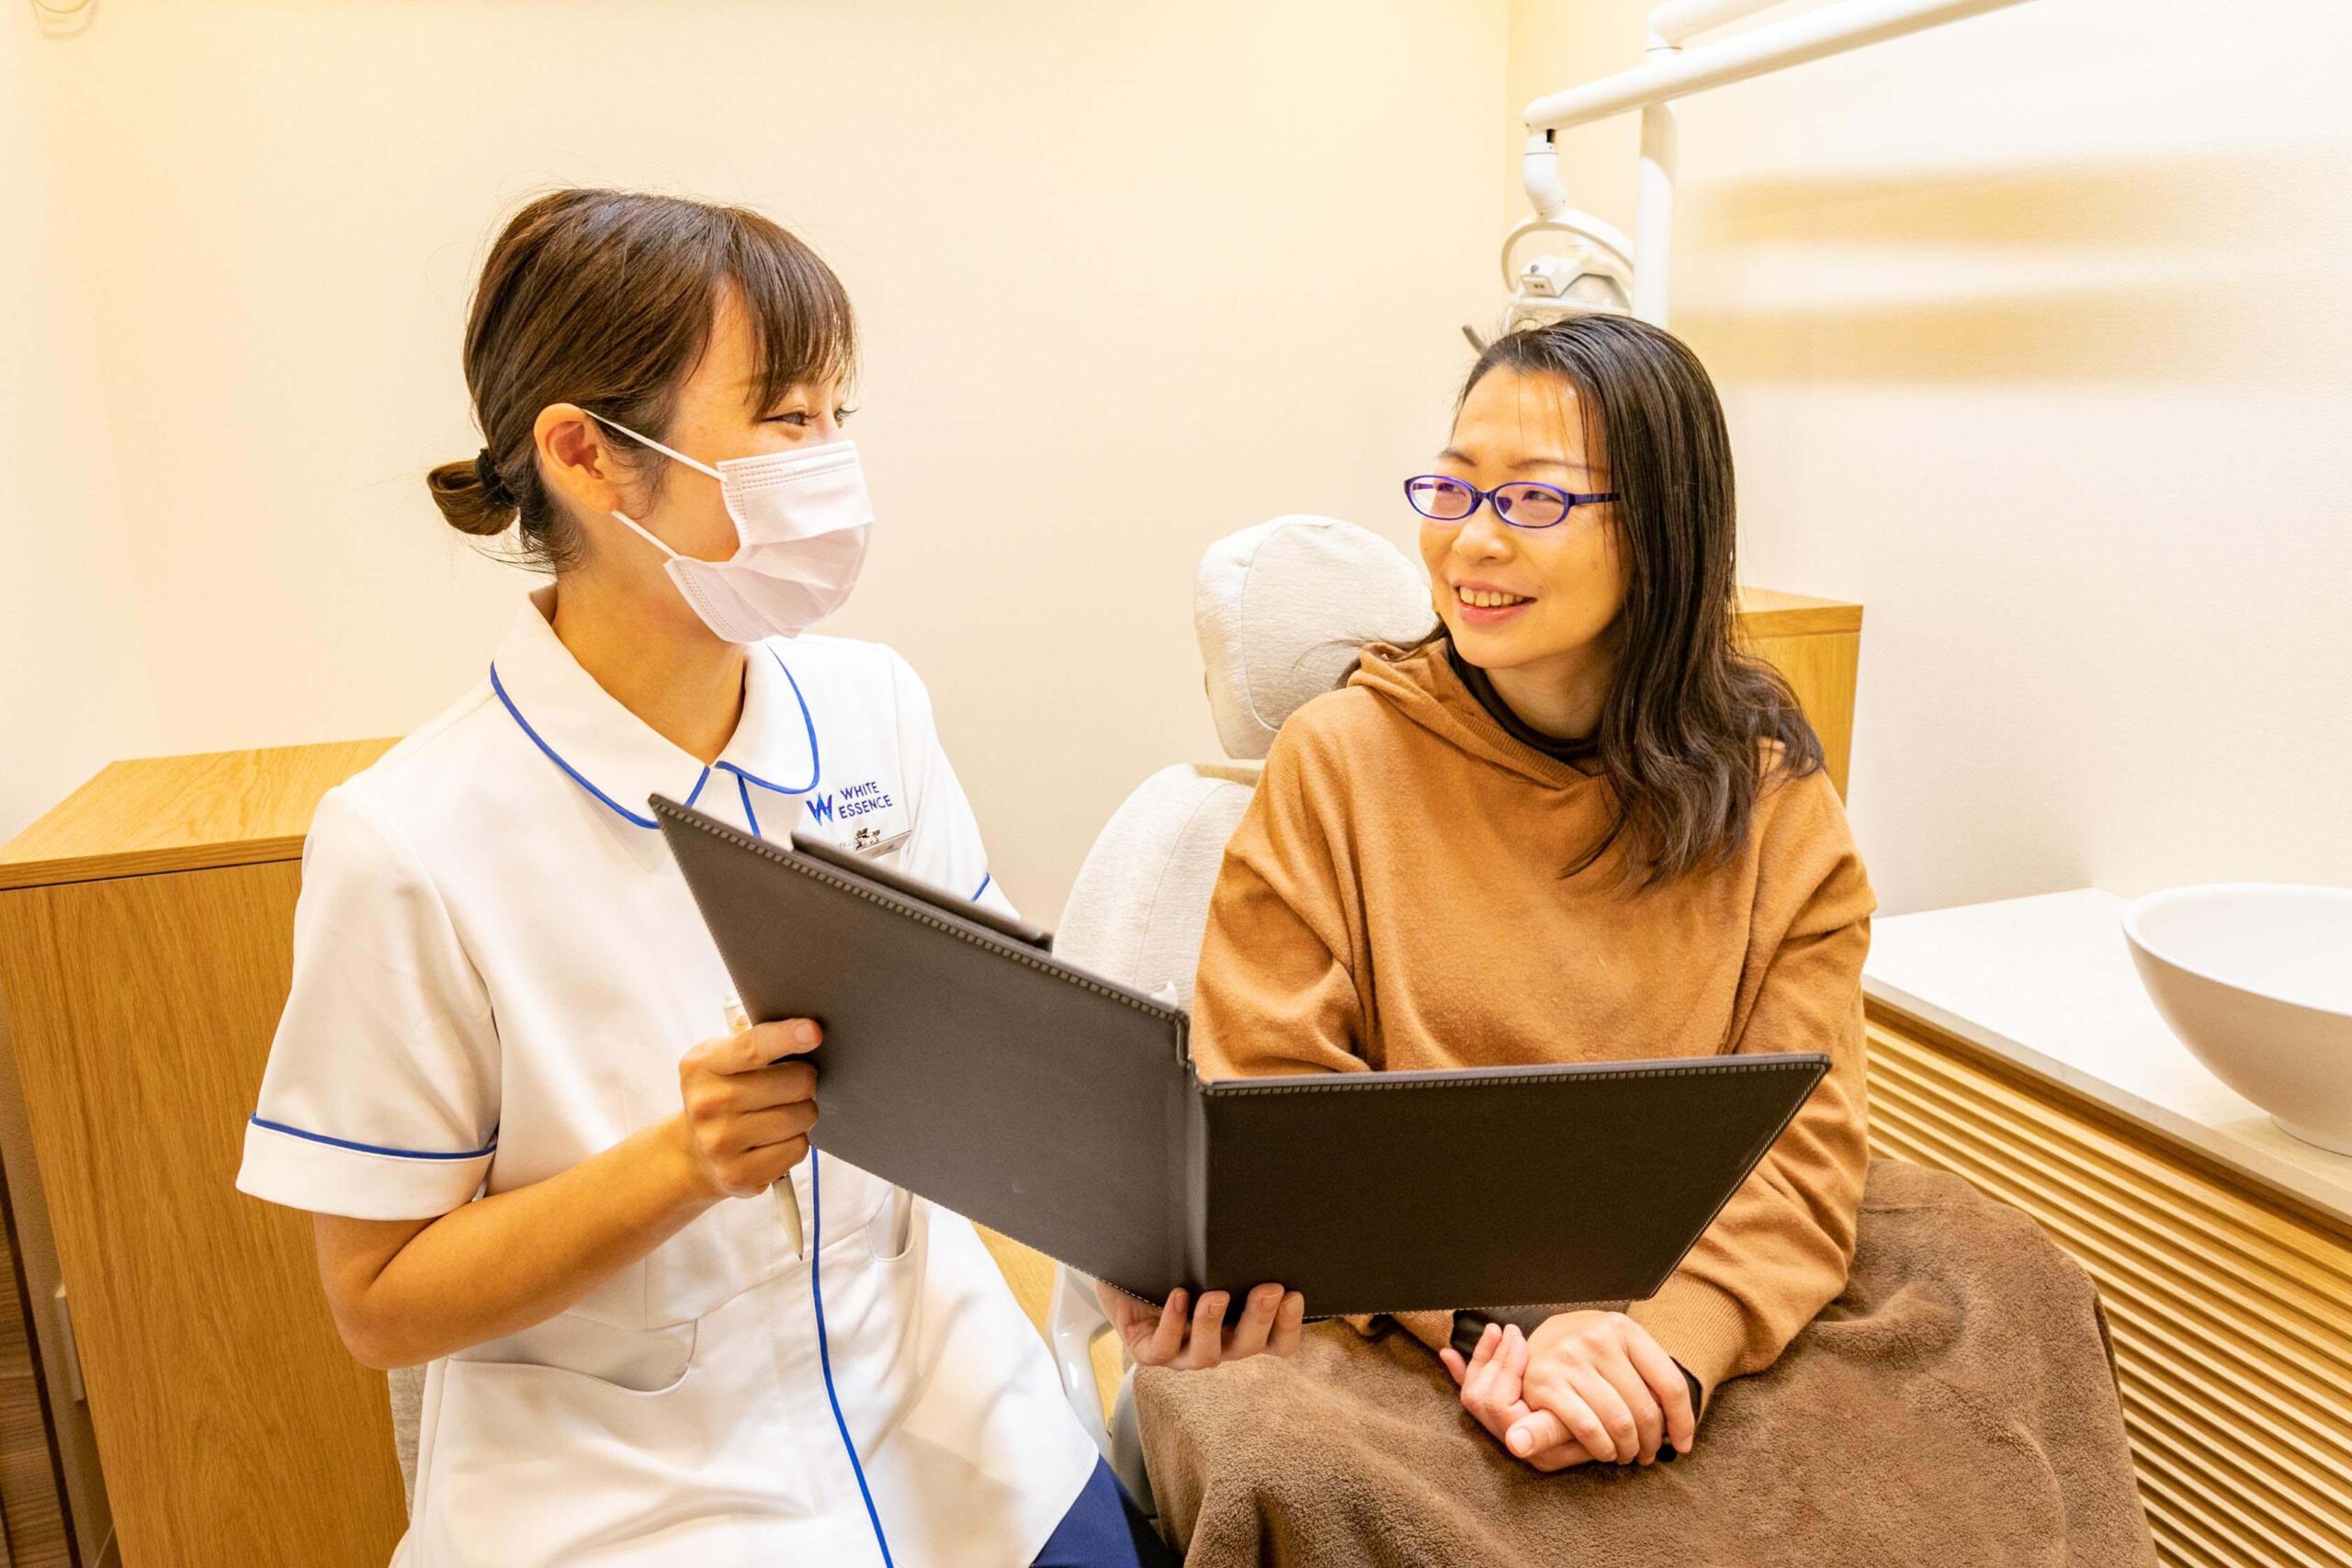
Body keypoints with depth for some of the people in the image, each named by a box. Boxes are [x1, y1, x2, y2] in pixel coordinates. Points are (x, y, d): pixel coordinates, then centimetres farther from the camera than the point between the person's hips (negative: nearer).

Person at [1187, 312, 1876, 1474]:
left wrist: (1667, 1348, -20)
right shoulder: (1339, 759, -3)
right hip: (1394, 1354, 0)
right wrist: (1492, 1320, -19)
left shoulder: (1774, 807, 1)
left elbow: (1799, 1159, -2)